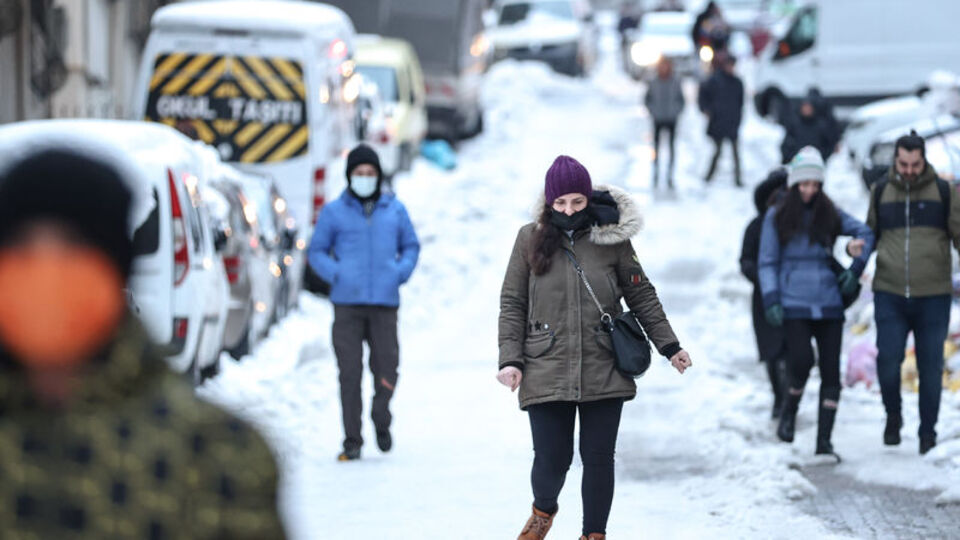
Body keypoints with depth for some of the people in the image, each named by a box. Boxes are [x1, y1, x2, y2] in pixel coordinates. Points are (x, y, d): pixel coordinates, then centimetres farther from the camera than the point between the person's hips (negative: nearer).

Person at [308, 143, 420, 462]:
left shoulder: (395, 210, 12)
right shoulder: (334, 213, 7)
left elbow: (411, 246, 20)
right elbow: (317, 251, 11)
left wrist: (402, 272, 1)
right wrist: (334, 274, -7)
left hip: (385, 303, 1)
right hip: (347, 303, -1)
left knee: (386, 367, -2)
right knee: (349, 372, -5)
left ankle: (381, 421, 26)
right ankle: (352, 441, 0)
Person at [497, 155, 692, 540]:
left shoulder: (611, 238, 2)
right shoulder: (531, 240, 2)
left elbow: (641, 295, 12)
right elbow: (512, 303, 5)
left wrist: (669, 345, 12)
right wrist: (510, 359, -4)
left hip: (603, 373, 1)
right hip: (546, 373, -1)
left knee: (599, 458, 3)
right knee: (552, 458, -2)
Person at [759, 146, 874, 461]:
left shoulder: (830, 216, 8)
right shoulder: (777, 218, 2)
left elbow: (865, 233, 20)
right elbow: (767, 263, 2)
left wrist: (855, 270, 11)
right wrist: (771, 301, -8)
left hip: (829, 304, 3)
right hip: (794, 304, -3)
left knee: (831, 370, -2)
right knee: (801, 361, -18)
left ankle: (824, 441, 4)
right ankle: (790, 407, 14)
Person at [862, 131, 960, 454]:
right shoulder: (880, 193, 8)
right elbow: (870, 234, 20)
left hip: (933, 297, -1)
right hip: (890, 295, 1)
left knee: (930, 367, 2)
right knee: (888, 361, -10)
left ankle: (928, 431, 17)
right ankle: (893, 416, 16)